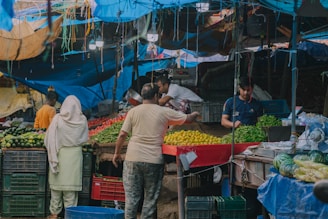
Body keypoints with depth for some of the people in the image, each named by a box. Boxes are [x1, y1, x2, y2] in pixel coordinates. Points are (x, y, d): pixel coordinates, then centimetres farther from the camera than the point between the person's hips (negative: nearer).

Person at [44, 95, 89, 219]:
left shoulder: (58, 119, -9)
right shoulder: (82, 120, -4)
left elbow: (49, 138, -6)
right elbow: (85, 139, 6)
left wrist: (52, 151, 10)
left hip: (60, 153, -1)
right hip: (75, 154, 1)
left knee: (57, 182, 8)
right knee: (71, 183, 5)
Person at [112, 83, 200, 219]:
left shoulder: (133, 111, 1)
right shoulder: (164, 112, 0)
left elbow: (122, 135, -2)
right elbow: (188, 119, 10)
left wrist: (117, 153, 10)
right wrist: (195, 114, 32)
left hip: (133, 159, 1)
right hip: (154, 161, -1)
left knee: (132, 196, 6)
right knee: (151, 198, 9)